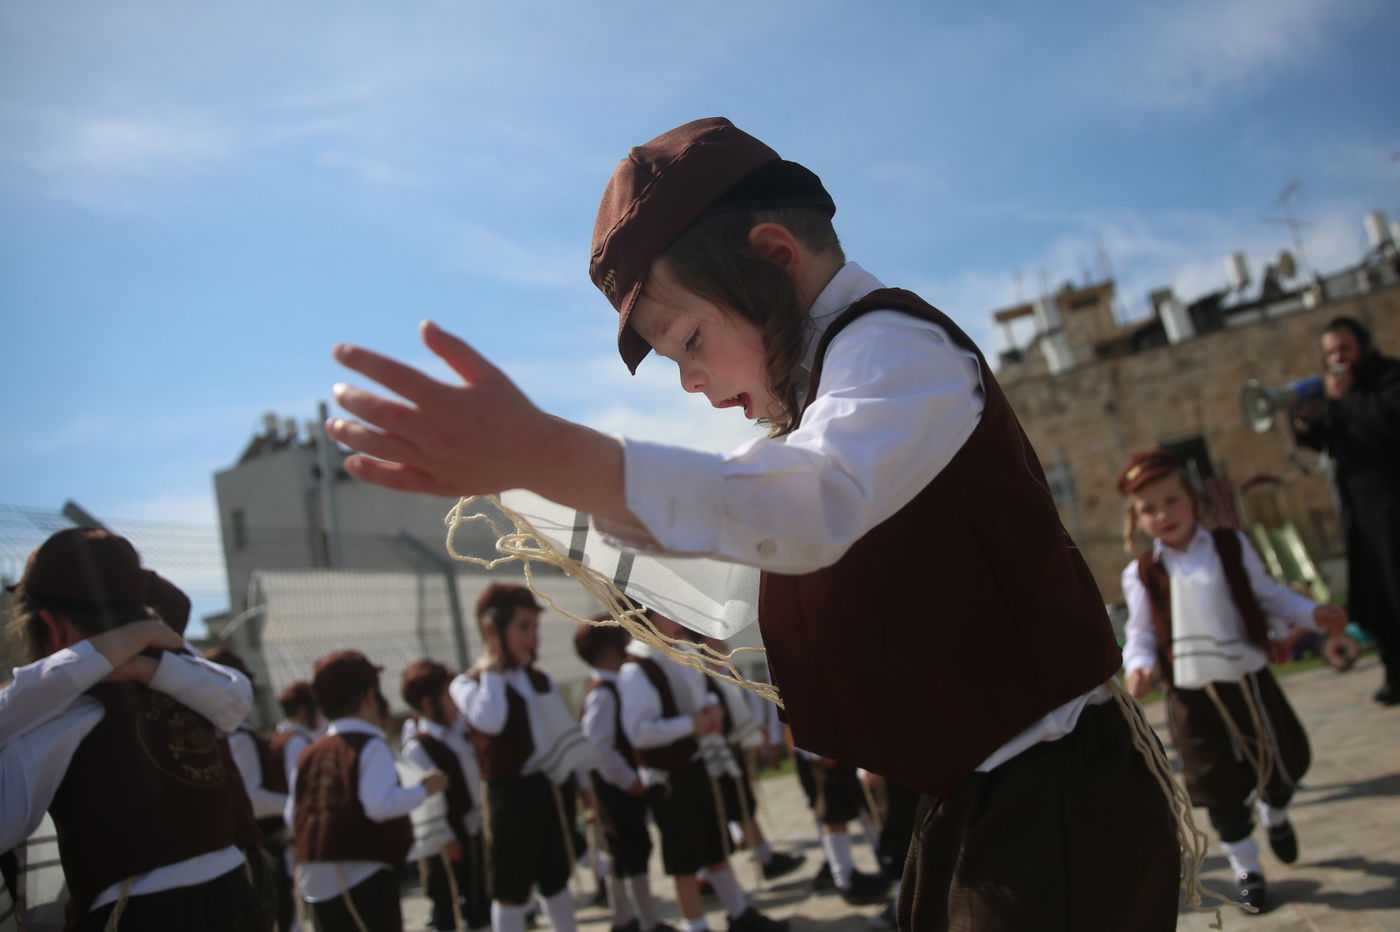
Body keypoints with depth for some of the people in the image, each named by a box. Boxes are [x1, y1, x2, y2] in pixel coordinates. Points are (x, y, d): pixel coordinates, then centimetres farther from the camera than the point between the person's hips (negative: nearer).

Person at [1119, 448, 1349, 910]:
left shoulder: (1231, 546, 0)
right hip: (1191, 695, -1)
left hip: (1247, 680, 2)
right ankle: (1247, 868, 24)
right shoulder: (1142, 574, -4)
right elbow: (1140, 633, 0)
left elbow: (1267, 594, 9)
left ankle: (1275, 816, 52)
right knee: (1219, 789, 5)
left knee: (1281, 761, 18)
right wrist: (1140, 665, -19)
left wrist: (1312, 613, -4)